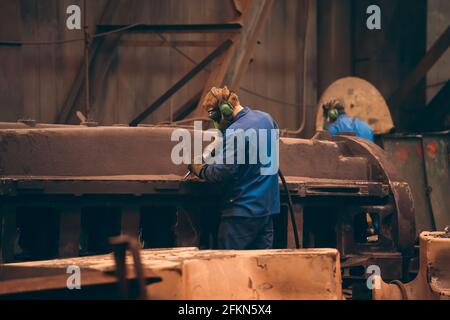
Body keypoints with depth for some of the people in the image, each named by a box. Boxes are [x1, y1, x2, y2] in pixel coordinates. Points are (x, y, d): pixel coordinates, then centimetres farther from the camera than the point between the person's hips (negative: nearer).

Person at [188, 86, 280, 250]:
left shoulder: (235, 133, -20)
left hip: (242, 212, -8)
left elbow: (222, 173, -21)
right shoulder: (266, 118, 7)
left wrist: (200, 170, -1)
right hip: (268, 207, 8)